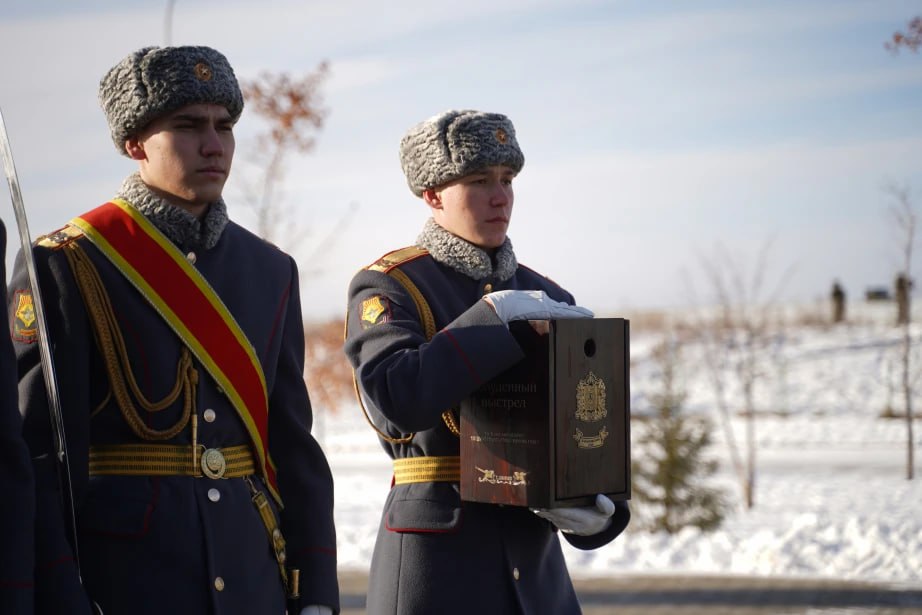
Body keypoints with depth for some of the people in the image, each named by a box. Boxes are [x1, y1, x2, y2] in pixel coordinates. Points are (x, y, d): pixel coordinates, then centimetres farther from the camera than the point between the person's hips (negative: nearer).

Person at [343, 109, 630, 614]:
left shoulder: (545, 296, 11)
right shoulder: (387, 286, -5)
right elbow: (394, 397, -23)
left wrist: (599, 511, -8)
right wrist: (497, 316, -21)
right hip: (436, 560, -5)